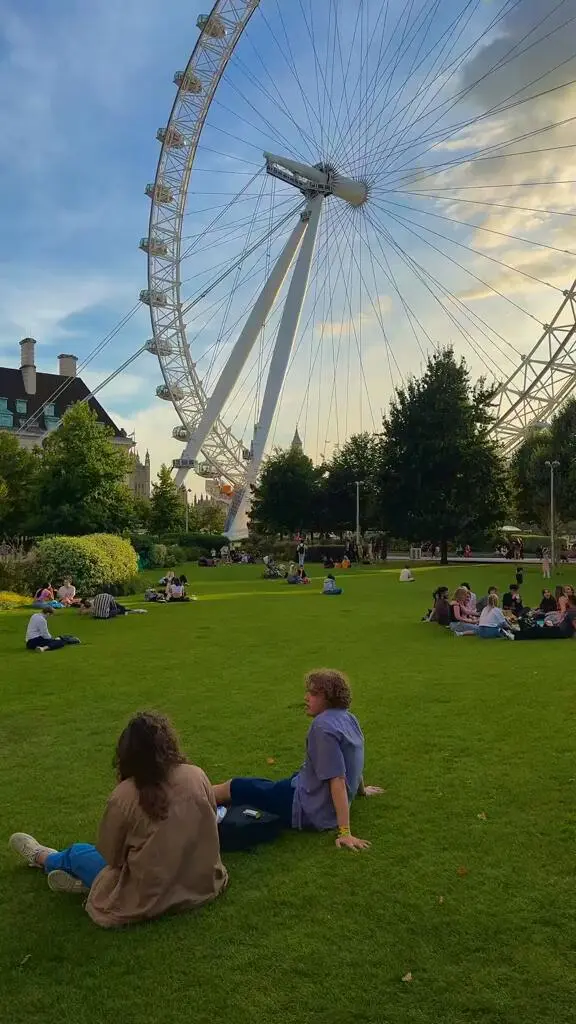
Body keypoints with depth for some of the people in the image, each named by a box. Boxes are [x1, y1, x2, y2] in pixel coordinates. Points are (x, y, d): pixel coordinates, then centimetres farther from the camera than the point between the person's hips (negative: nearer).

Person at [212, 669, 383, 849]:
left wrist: (344, 832, -27)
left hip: (309, 808, -9)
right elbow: (353, 763, 20)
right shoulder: (348, 718, 4)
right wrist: (362, 789, 37)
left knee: (233, 788, 2)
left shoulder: (323, 726, -24)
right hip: (328, 805, 9)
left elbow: (337, 779, -27)